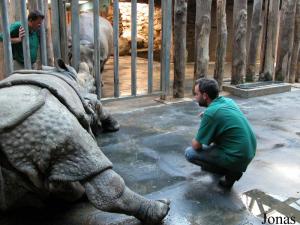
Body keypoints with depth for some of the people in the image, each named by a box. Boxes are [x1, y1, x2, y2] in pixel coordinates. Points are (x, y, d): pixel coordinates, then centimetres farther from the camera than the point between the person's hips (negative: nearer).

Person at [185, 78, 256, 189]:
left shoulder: (210, 113, -20)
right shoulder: (228, 101, 4)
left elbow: (196, 145, -10)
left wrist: (195, 141, 11)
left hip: (237, 158, -8)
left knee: (189, 153, 0)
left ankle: (230, 172, 1)